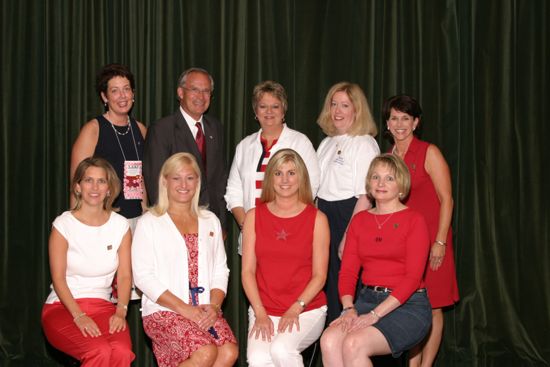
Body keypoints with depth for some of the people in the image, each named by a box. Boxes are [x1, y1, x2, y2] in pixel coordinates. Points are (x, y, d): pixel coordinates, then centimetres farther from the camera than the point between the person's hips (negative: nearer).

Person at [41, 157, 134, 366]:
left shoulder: (120, 226, 7)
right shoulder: (63, 225, -2)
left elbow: (125, 275, 3)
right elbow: (58, 278, -6)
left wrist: (121, 311, -13)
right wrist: (79, 316, -17)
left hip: (103, 306, 3)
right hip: (63, 307, -2)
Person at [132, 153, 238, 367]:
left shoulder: (210, 221, 19)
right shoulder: (149, 222, 4)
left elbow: (220, 270, 14)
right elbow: (143, 277, -5)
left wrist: (214, 305, -6)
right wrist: (185, 309, -12)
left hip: (205, 311, 4)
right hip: (163, 310, -4)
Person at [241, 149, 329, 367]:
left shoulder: (317, 219, 3)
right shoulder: (254, 217, 8)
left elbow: (319, 275, 0)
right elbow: (248, 271, 4)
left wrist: (296, 308, -13)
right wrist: (260, 313, -7)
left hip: (307, 310, -1)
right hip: (263, 310, 1)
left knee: (281, 349, -29)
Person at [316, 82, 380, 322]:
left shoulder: (364, 144, -9)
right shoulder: (328, 142, 16)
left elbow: (365, 198, -16)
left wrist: (348, 238, -20)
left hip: (348, 219, -7)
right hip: (324, 219, 7)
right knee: (325, 287, 9)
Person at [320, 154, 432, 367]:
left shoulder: (414, 220, -2)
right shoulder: (359, 220, 13)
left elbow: (412, 277, -11)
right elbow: (347, 271, 8)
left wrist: (374, 315, -19)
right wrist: (349, 308, -12)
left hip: (407, 304, -4)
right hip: (367, 299, 5)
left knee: (354, 344, -29)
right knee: (329, 340, -24)